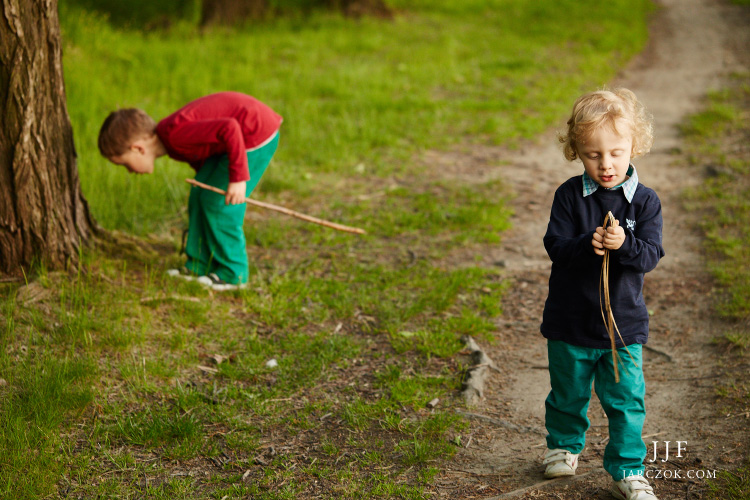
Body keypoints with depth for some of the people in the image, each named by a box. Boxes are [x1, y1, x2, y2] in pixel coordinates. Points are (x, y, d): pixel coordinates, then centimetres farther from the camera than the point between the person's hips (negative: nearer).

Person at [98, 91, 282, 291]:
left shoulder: (176, 133, -28)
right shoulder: (170, 139, 3)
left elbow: (229, 129, -35)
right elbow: (200, 160, 20)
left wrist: (238, 177, -33)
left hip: (257, 134, -10)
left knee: (218, 202, -8)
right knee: (199, 194, 12)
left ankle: (233, 274, 4)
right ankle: (198, 266, 21)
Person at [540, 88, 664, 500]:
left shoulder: (645, 201, -6)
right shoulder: (570, 195, -6)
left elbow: (650, 256, -11)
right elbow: (555, 246, -12)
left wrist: (624, 244, -31)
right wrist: (587, 244, -31)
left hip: (624, 325, 0)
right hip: (570, 323, 1)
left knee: (626, 403, 1)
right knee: (568, 395, 18)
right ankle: (564, 445, 43)